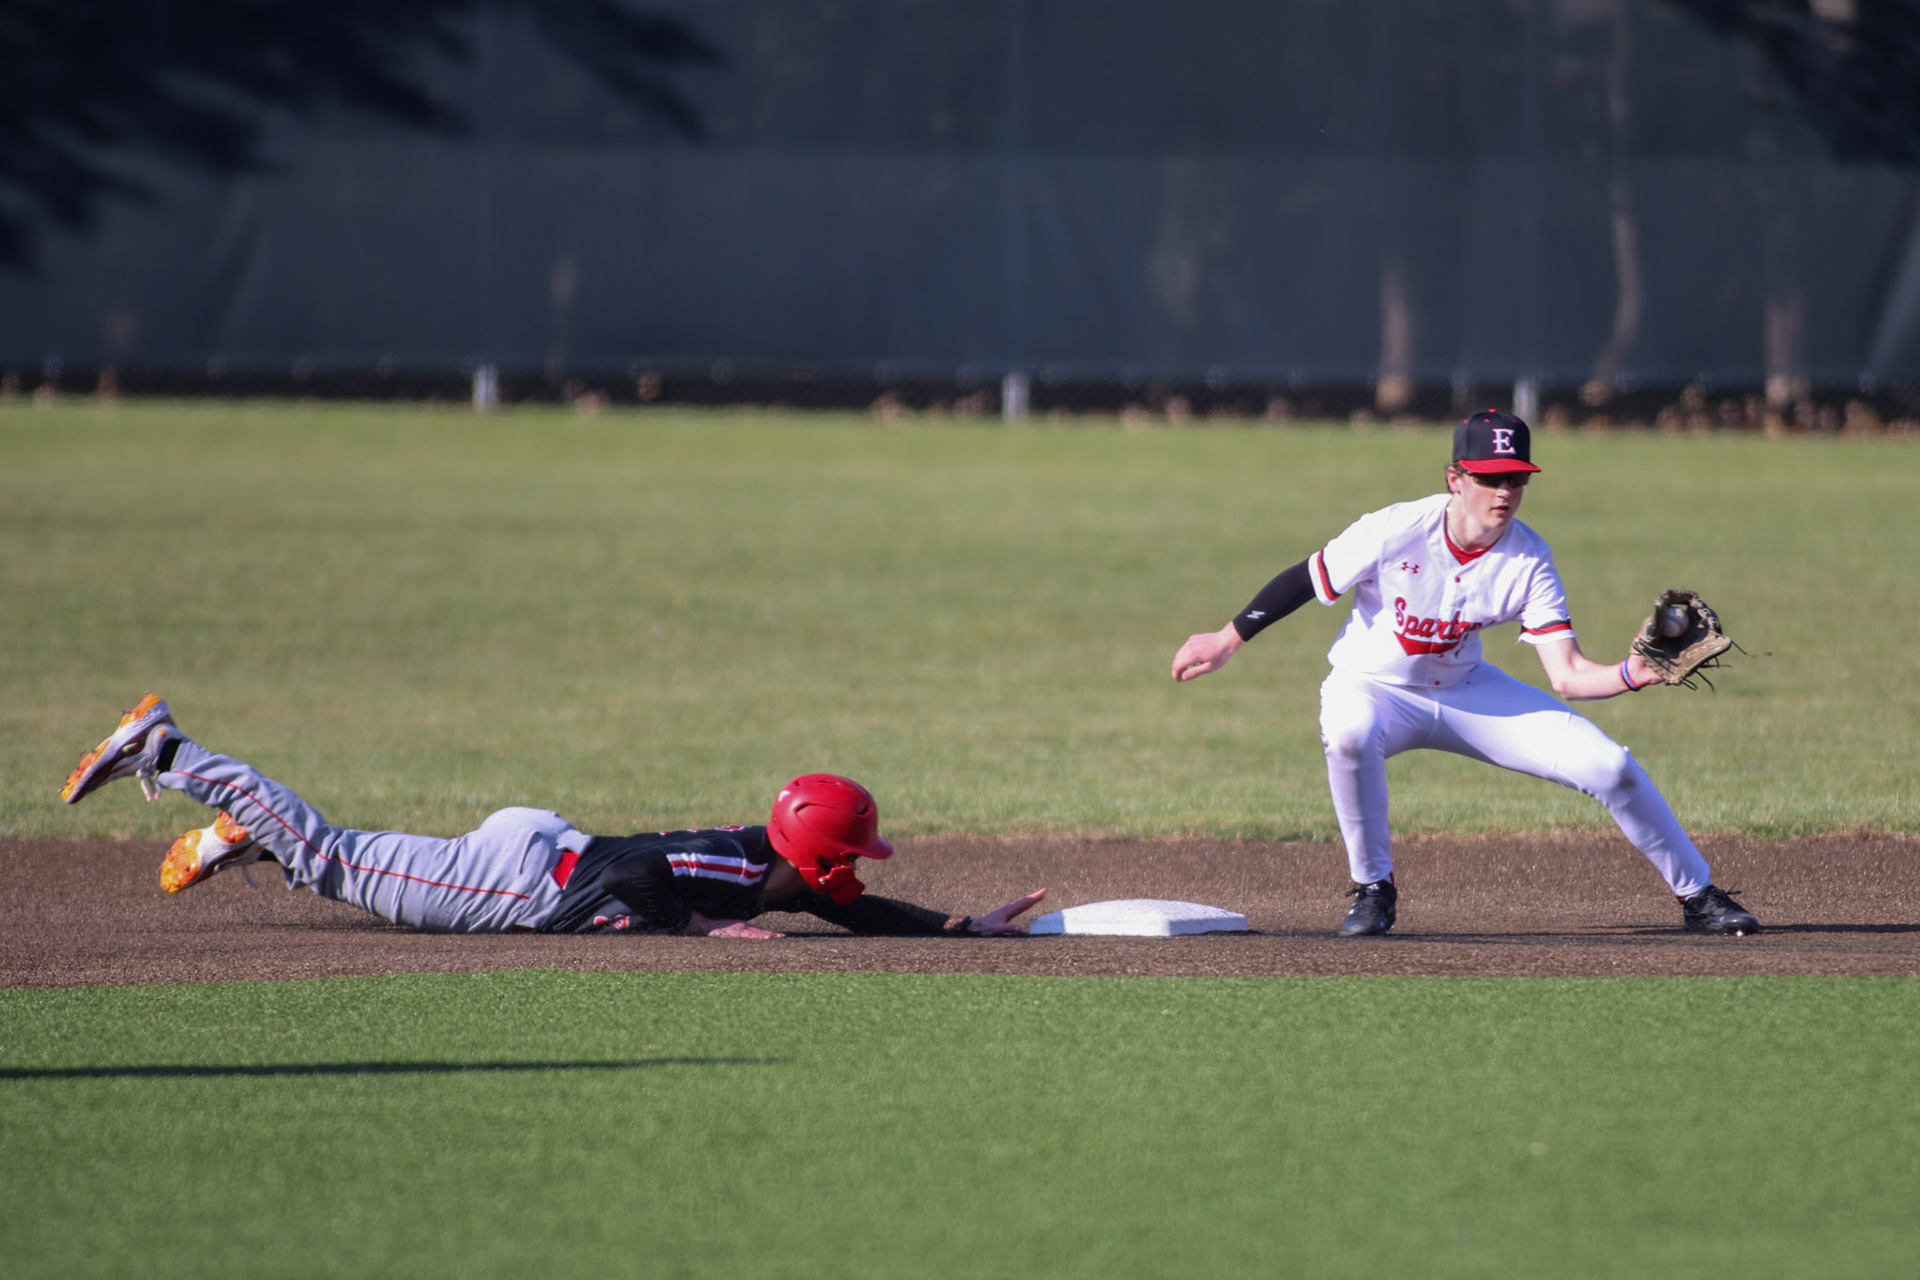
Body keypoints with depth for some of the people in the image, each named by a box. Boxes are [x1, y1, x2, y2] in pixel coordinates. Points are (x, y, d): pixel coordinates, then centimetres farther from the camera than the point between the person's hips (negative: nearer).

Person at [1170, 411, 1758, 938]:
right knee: (1350, 736, -41)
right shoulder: (1395, 532, -26)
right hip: (1373, 688, -3)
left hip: (1464, 690, 3)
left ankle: (1698, 895, 13)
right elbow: (1307, 579, -11)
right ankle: (1373, 889, -18)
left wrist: (1632, 674, -42)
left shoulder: (1528, 561, -18)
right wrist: (1228, 639, -3)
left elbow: (1567, 674, -23)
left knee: (1610, 765, -8)